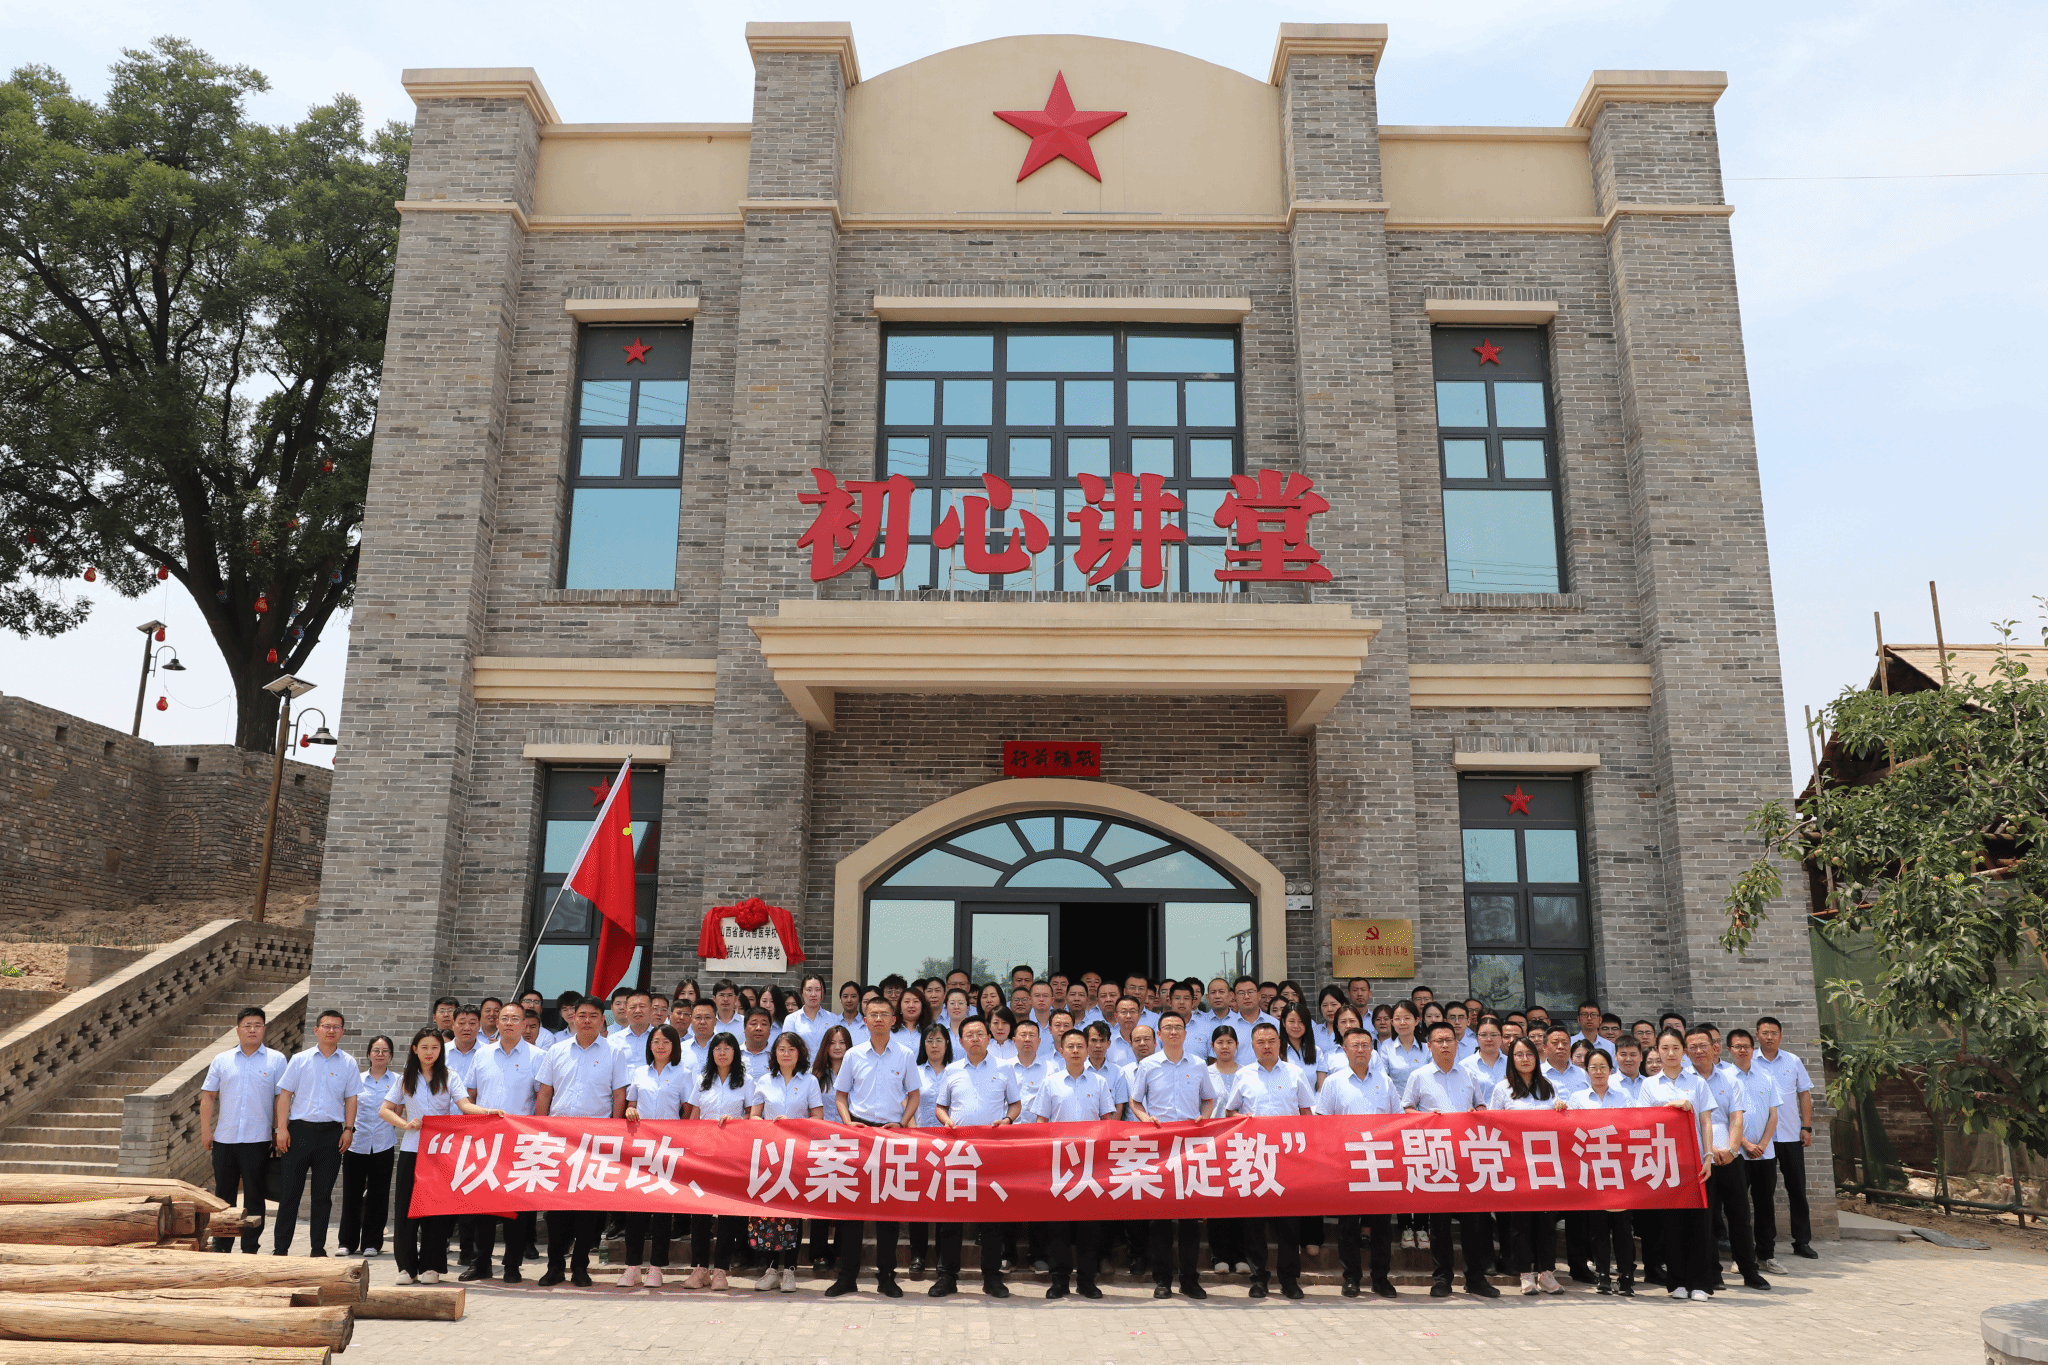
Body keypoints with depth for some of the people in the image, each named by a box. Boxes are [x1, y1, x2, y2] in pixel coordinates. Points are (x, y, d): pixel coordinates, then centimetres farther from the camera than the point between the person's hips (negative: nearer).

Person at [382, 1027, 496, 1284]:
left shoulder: (449, 1078, 5)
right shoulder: (405, 1080, 11)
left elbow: (465, 1105, -8)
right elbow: (384, 1111, 10)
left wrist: (489, 1111, -28)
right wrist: (405, 1124, -9)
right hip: (411, 1149, 1)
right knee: (407, 1205, -1)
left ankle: (431, 1266, 7)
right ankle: (407, 1266, 8)